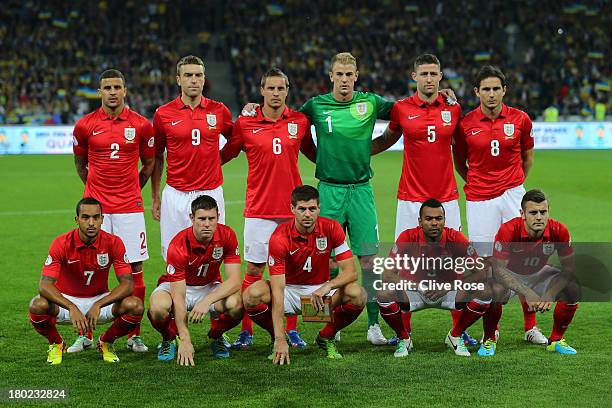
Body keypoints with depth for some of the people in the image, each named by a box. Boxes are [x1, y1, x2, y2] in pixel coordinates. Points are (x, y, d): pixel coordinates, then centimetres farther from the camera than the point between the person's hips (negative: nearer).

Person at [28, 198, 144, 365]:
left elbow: (127, 284, -19)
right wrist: (72, 308, -43)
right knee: (38, 306, -33)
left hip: (100, 299, 1)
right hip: (67, 300, -1)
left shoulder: (113, 243, -16)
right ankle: (56, 344, 1)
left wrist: (98, 305, -34)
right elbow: (45, 285, -27)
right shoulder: (61, 243, -19)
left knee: (136, 306, -27)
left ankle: (106, 342, 4)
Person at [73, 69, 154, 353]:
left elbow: (149, 164, 13)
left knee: (134, 269, 1)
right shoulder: (85, 125, 1)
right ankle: (85, 335, 10)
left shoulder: (141, 125, 0)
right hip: (96, 205, 0)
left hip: (130, 207, 0)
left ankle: (134, 335, 10)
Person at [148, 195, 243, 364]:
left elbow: (234, 280, -23)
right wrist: (185, 340, -38)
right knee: (158, 307, -36)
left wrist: (207, 301, -40)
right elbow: (178, 297, -31)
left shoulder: (226, 235, -20)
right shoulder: (179, 245, -30)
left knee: (236, 304, -30)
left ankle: (216, 337, 4)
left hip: (210, 287, 2)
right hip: (177, 286, -2)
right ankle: (169, 340, 0)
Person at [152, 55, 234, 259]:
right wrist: (155, 197, 7)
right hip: (175, 195, -1)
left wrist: (216, 160, -1)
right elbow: (157, 158, 9)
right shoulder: (163, 114, 1)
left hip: (211, 194, 1)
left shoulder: (219, 111, 3)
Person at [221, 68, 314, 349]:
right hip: (258, 208, -1)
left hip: (292, 207, 2)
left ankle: (291, 330, 17)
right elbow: (224, 155, 9)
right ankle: (246, 332, 9)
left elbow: (312, 153, 20)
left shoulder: (300, 121, 4)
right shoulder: (245, 123, 0)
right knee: (254, 271, 1)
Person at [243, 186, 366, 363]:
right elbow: (277, 291, -29)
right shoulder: (280, 237, -24)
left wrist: (327, 287, -36)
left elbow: (351, 271, -15)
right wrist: (280, 339, -37)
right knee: (252, 295, -31)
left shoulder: (331, 228, -16)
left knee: (357, 294, -28)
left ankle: (326, 337, 1)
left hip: (321, 290, 2)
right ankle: (276, 340, -1)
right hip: (290, 289, -1)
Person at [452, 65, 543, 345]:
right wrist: (476, 184, 7)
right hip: (480, 200, -1)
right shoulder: (466, 124, -2)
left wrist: (517, 183, 12)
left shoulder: (520, 119, 1)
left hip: (512, 194, 1)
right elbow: (459, 162, 12)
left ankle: (530, 327, 8)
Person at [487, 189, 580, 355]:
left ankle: (556, 340, 4)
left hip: (538, 273, 3)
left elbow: (569, 268, -15)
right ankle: (489, 339, -5)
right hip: (509, 274, -3)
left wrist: (550, 293, -31)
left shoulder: (559, 231, -24)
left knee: (573, 290, -19)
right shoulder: (508, 230, -33)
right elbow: (498, 269, -32)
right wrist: (527, 293, -41)